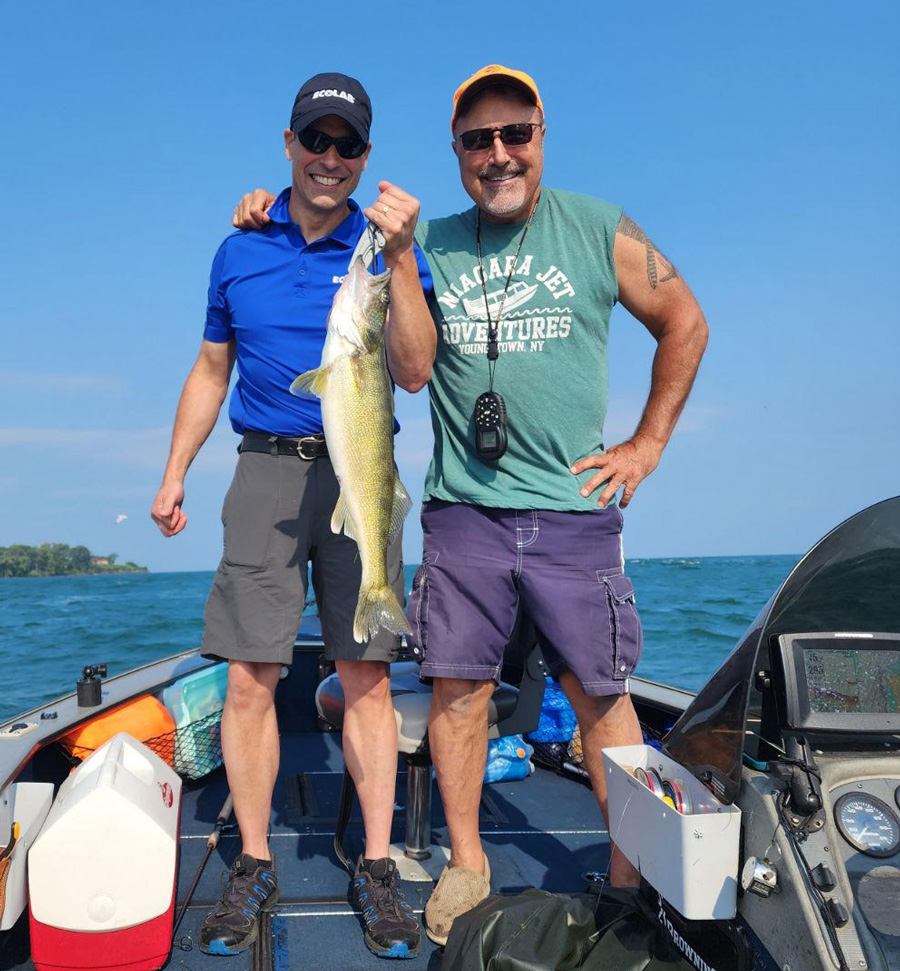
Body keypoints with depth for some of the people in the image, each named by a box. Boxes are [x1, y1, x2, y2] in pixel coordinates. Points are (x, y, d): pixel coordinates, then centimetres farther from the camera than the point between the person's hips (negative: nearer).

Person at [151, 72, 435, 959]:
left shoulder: (389, 250, 5)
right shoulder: (239, 252, 12)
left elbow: (413, 372, -8)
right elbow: (210, 371, 19)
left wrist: (400, 257, -17)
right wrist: (173, 474, 13)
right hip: (266, 470, 2)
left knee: (366, 678, -1)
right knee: (248, 678, -2)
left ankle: (376, 868, 10)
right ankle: (253, 867, 12)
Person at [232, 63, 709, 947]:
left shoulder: (603, 233, 5)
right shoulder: (426, 245, 8)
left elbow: (684, 323, 13)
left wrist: (647, 443, 8)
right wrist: (274, 221, 3)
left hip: (573, 510, -1)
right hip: (462, 510, 2)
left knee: (599, 694, 4)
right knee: (457, 685, 4)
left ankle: (632, 871, 19)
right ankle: (465, 865, 21)